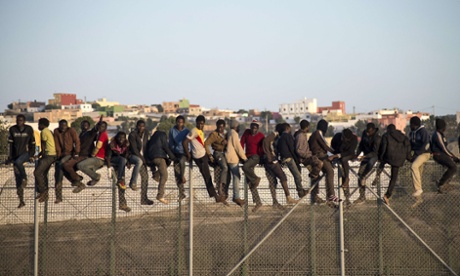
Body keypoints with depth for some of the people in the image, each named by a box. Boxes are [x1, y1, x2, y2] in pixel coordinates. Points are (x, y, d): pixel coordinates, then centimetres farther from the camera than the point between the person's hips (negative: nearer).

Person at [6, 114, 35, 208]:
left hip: (26, 153, -3)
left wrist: (31, 155, -6)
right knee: (17, 178, 0)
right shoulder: (12, 129, 3)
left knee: (17, 162, -37)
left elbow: (32, 143, 3)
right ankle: (21, 201, 6)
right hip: (16, 154, 3)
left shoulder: (29, 129, -1)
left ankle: (25, 179, -14)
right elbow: (11, 144, 6)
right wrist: (10, 157, 2)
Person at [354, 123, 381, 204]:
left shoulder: (377, 138, -23)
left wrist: (365, 156, -35)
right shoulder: (364, 133, -3)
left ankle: (363, 177, -18)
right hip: (366, 155, 6)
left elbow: (375, 152, -23)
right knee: (360, 173, -6)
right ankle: (362, 197, 0)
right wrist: (357, 154, -3)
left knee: (370, 162, -42)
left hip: (374, 155, -6)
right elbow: (361, 145, 10)